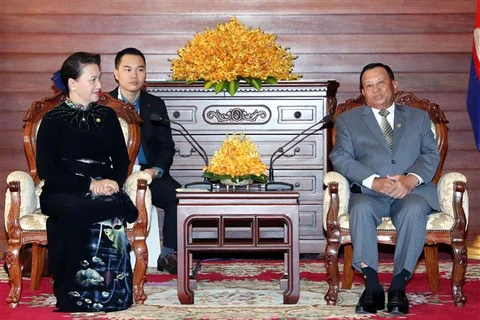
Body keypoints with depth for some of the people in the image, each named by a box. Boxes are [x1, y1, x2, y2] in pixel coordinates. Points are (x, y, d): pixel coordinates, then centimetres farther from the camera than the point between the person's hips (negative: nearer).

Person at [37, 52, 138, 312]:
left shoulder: (107, 116, 16)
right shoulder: (54, 119, 2)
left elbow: (121, 159, 16)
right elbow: (46, 169, -5)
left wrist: (114, 181, -7)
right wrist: (89, 184, -15)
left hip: (104, 188, 3)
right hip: (63, 191, -3)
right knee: (76, 210, -39)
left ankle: (106, 292, -24)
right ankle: (68, 290, -25)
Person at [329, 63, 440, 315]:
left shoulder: (419, 117, 22)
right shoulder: (348, 120, 18)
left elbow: (430, 154, 9)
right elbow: (340, 157, 3)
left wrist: (412, 178, -13)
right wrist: (374, 181, -15)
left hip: (412, 191, 0)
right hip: (369, 193, 0)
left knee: (414, 209, -35)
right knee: (361, 208, -35)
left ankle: (398, 287, -29)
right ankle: (372, 287, -30)